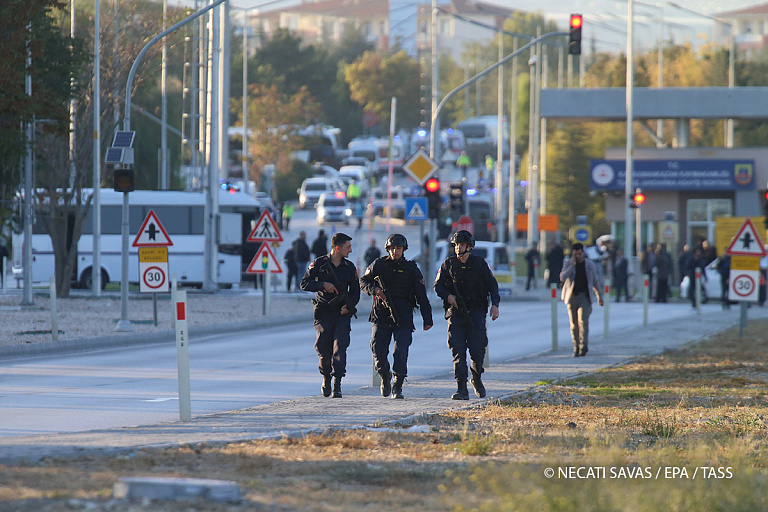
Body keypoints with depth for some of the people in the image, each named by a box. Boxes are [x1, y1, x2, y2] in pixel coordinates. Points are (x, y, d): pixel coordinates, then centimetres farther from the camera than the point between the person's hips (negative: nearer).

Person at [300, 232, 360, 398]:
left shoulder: (349, 267, 7)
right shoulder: (319, 264, 0)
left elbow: (355, 291, 12)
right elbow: (304, 283, -4)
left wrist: (348, 305, -7)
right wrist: (323, 285, -19)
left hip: (342, 312, 1)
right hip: (323, 313, -1)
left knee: (340, 347, -14)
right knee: (324, 349, 3)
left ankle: (337, 385, -15)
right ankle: (326, 378, 29)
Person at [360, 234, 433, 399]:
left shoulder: (411, 269, 5)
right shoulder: (379, 264, 7)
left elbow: (422, 295, 5)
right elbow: (363, 281, 14)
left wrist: (427, 319, 0)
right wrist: (374, 289, -9)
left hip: (403, 317, -1)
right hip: (381, 315, 1)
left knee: (401, 351, -12)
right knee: (378, 350, -4)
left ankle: (397, 386, -5)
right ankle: (384, 376, 24)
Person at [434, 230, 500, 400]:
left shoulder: (479, 263, 4)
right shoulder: (449, 264, 5)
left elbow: (492, 284, 7)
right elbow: (438, 286, 9)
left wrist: (495, 305, -6)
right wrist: (448, 296, -11)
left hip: (476, 311, -1)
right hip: (455, 311, 1)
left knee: (477, 348, -9)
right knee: (458, 349, -9)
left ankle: (477, 378, 19)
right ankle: (462, 388, -9)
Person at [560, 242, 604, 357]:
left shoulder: (590, 264, 7)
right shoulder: (569, 264, 4)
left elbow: (596, 280, 18)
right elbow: (562, 277, -12)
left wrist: (599, 296, 20)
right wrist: (572, 265, -16)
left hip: (585, 297, -1)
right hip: (572, 297, 1)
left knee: (583, 321, -16)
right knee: (574, 324, 3)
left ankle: (583, 346, -19)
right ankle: (576, 347, 12)